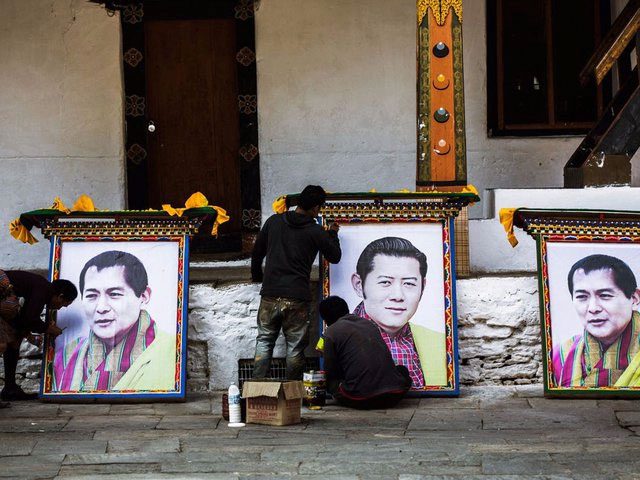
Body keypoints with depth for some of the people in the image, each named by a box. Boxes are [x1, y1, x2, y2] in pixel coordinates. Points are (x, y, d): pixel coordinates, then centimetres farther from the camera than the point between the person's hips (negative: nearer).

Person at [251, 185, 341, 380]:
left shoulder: (274, 221, 6)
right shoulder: (316, 232, -4)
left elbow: (257, 253, 14)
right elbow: (335, 256, 10)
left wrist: (257, 276, 30)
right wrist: (333, 234, 28)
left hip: (270, 295, 3)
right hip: (297, 298, -3)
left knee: (264, 341, 11)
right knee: (295, 346, 6)